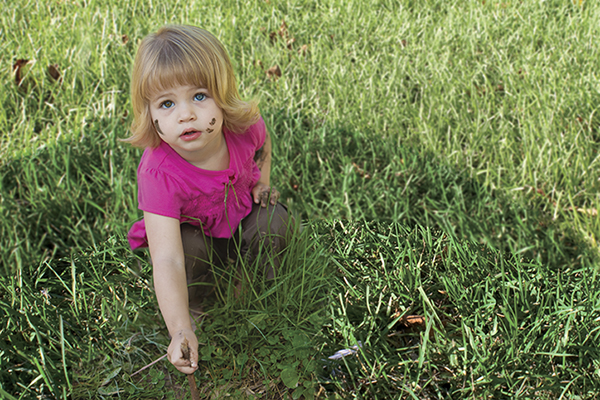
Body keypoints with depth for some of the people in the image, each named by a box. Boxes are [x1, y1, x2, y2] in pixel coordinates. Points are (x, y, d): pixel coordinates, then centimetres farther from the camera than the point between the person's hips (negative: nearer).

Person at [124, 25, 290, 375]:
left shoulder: (244, 126, -29)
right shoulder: (159, 175, -40)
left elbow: (263, 145, 3)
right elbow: (167, 261, -47)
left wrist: (262, 185, -7)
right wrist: (180, 331, -55)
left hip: (242, 222, 3)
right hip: (195, 237, -3)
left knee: (274, 220, -24)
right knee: (186, 244, -33)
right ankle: (195, 311, -4)